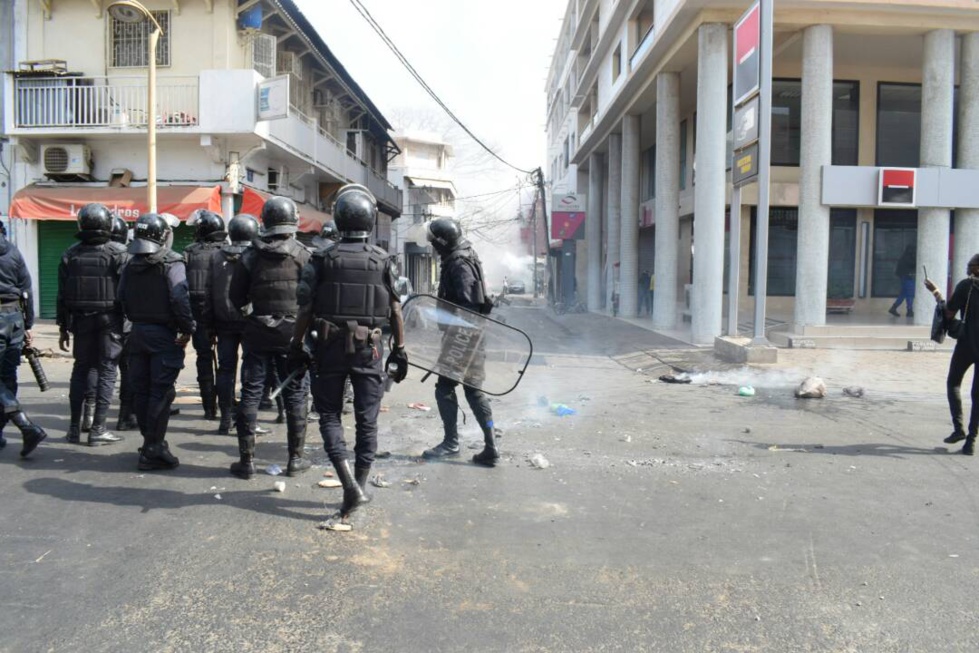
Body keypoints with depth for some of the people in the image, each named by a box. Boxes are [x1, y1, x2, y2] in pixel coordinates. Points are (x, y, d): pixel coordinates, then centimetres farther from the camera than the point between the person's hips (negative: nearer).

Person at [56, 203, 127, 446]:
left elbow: (62, 294, 6)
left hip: (81, 320, 4)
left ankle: (74, 428, 17)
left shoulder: (70, 254, 5)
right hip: (109, 320, -4)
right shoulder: (118, 253, -7)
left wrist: (63, 327, 12)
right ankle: (98, 429, 1)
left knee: (80, 369, 14)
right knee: (107, 371, 2)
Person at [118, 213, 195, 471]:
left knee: (142, 390, 13)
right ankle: (153, 449, -3)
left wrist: (136, 320, 18)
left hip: (138, 332, 7)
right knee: (161, 391, -3)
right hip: (163, 334, -6)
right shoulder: (172, 263, -11)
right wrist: (187, 328, -13)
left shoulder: (131, 265, 8)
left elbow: (122, 297, 10)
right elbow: (179, 299, -21)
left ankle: (150, 442, 25)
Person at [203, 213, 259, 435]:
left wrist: (209, 324, 10)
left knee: (226, 369, 9)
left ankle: (225, 419, 12)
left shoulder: (216, 257, 4)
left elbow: (208, 292, 5)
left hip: (224, 322, 3)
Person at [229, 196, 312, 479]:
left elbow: (237, 298, 4)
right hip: (293, 332, -1)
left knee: (250, 394, 8)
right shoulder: (303, 255, -6)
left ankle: (247, 460, 11)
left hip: (257, 331, 1)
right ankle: (296, 459, 12)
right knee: (295, 395, 7)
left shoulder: (250, 256, -1)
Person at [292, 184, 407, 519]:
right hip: (368, 348, 1)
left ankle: (350, 485, -4)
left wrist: (297, 345, 6)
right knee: (367, 419, 9)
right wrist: (399, 350, 7)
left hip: (330, 346, 0)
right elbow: (395, 311, -1)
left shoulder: (322, 258, -3)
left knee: (330, 415, 9)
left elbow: (305, 308, -3)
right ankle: (360, 485, 16)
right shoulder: (383, 260, -1)